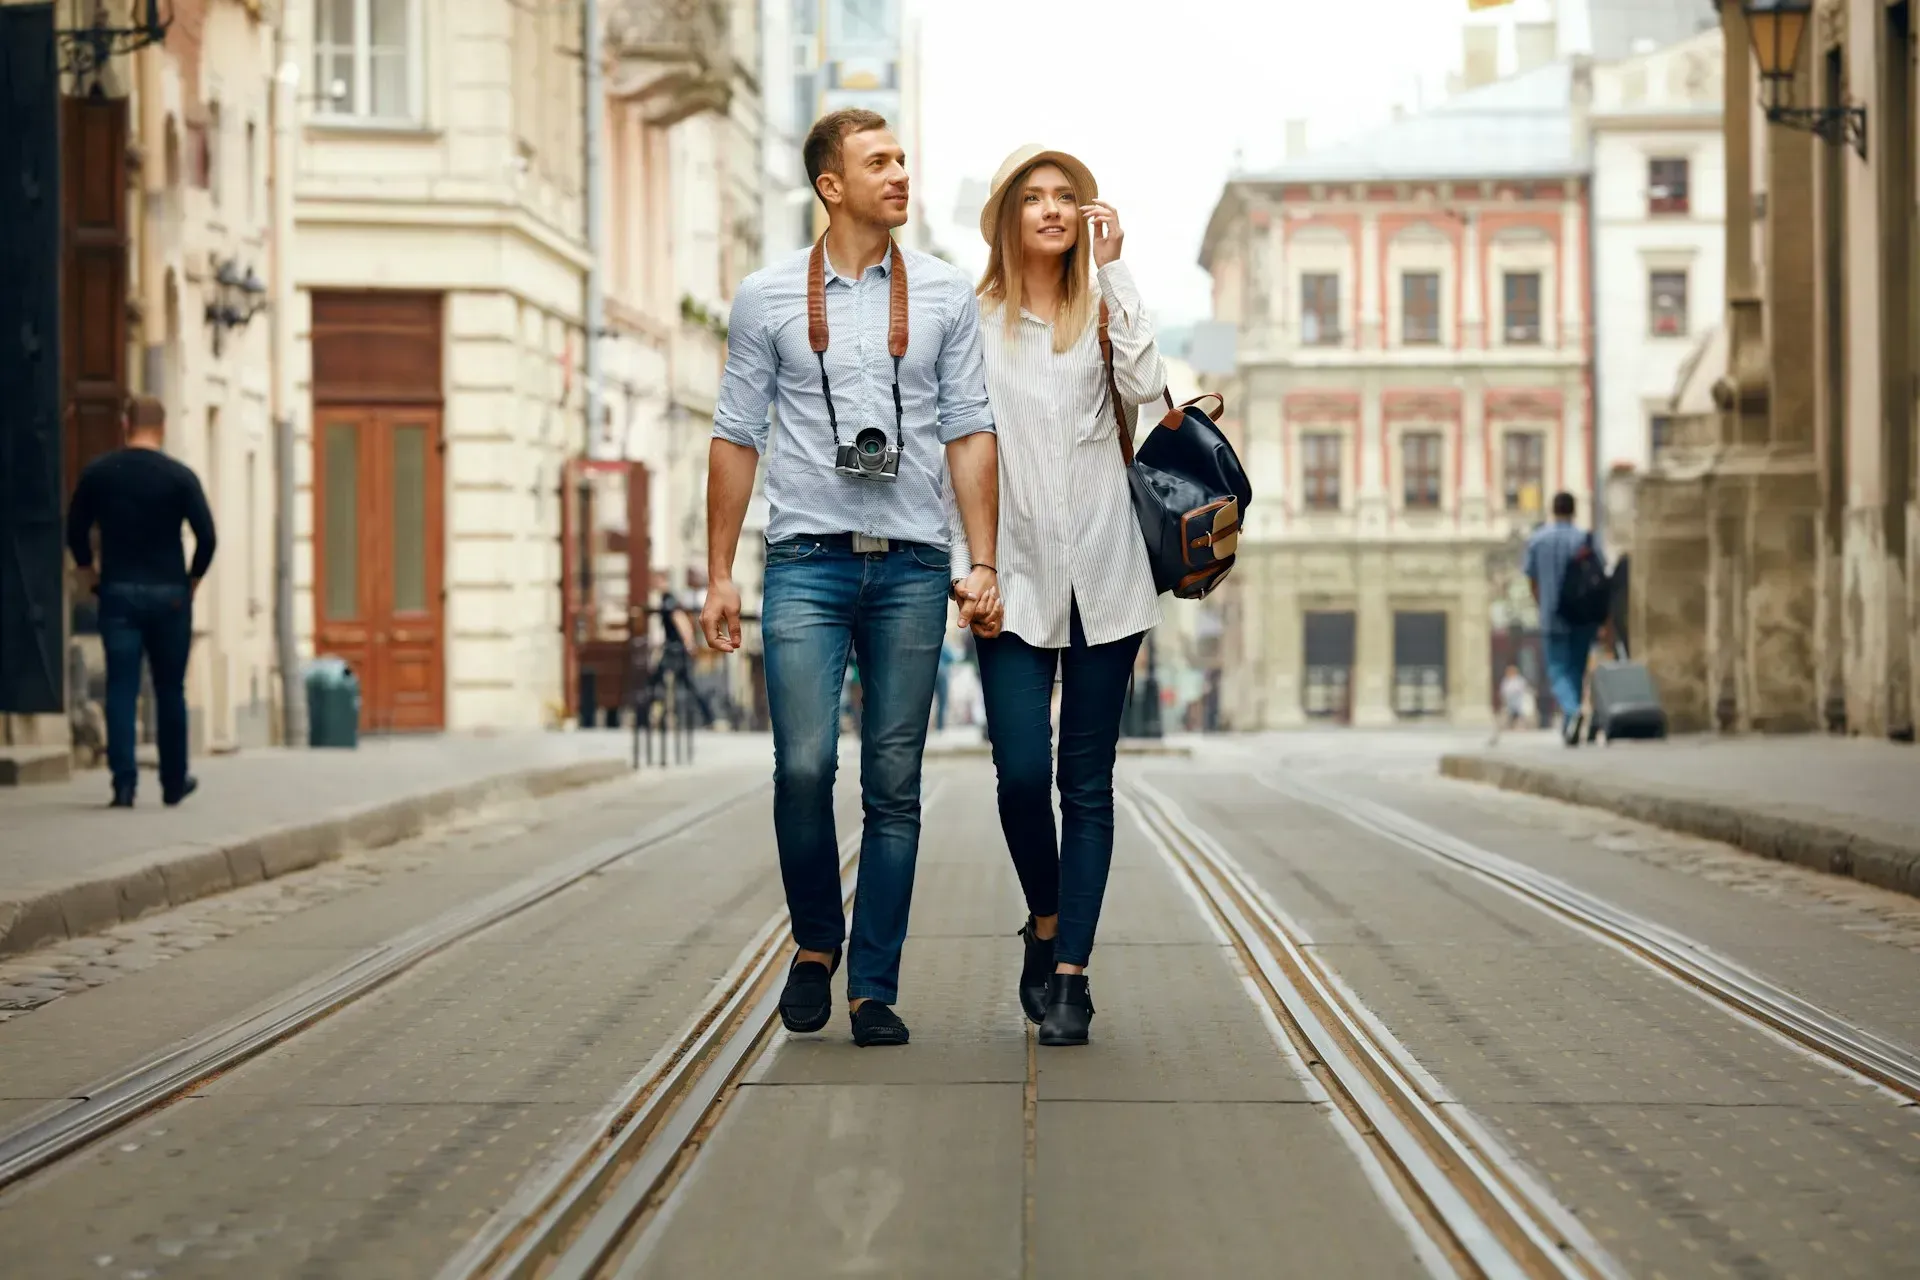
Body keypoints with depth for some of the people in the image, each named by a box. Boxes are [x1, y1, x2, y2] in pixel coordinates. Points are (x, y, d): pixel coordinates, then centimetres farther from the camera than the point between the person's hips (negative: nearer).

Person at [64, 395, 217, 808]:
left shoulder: (98, 472, 1)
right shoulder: (179, 476, -5)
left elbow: (75, 530, 5)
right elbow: (206, 537, -9)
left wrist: (92, 575, 15)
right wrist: (192, 579, 5)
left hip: (117, 593, 1)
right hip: (169, 595, -1)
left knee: (121, 690, 1)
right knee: (170, 691, 10)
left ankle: (124, 782, -11)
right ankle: (174, 783, 20)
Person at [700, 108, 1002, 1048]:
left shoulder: (944, 295, 9)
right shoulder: (768, 298, 6)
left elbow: (969, 431, 7)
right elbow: (736, 437, 8)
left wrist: (981, 562, -2)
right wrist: (719, 574, 3)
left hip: (911, 566, 1)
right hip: (807, 560, -1)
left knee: (893, 785, 2)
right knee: (804, 765, -12)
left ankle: (875, 988, 9)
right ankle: (816, 946, 12)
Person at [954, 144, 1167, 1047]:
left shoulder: (1101, 309, 10)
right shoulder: (971, 320, 7)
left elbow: (1144, 385, -10)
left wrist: (1113, 269, -7)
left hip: (1101, 574, 1)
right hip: (1014, 577, -1)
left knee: (1087, 780, 1)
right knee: (1021, 771, -11)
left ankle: (1070, 972, 5)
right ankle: (1045, 924, 16)